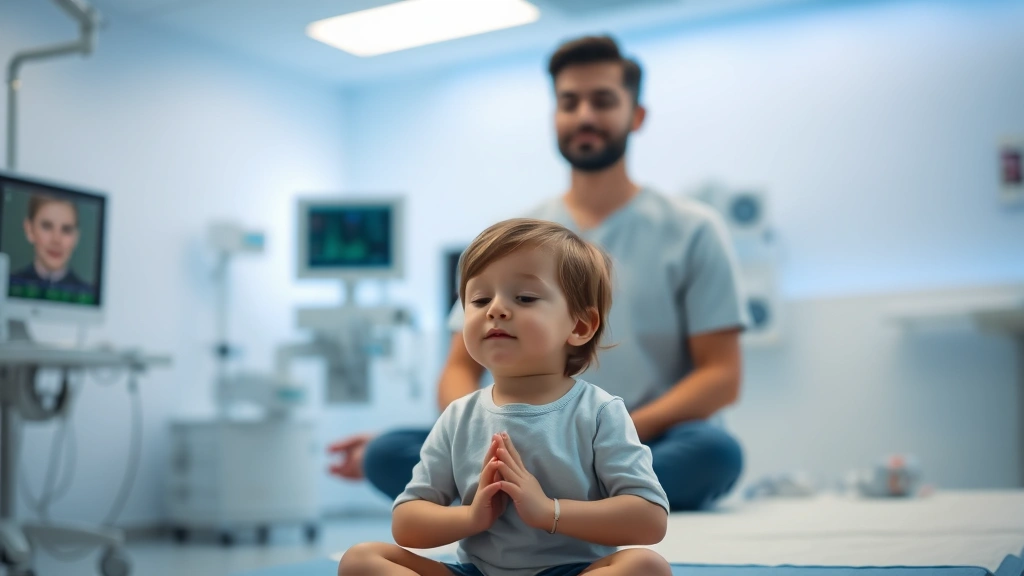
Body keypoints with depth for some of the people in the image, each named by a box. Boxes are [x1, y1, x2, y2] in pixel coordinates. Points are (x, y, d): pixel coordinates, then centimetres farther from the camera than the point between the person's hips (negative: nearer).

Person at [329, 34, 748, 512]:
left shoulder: (691, 230, 4)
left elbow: (722, 375, -2)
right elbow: (462, 367, 7)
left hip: (649, 453, -1)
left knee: (714, 452, -36)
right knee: (387, 454, -22)